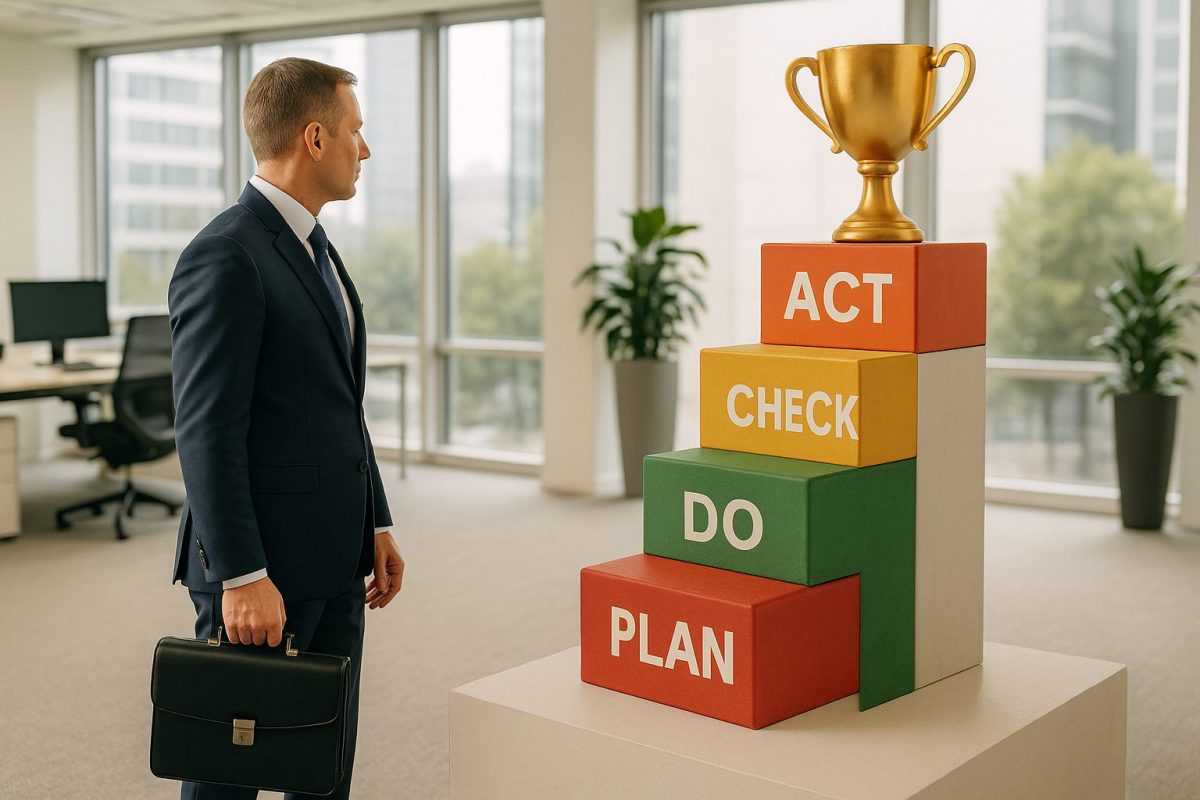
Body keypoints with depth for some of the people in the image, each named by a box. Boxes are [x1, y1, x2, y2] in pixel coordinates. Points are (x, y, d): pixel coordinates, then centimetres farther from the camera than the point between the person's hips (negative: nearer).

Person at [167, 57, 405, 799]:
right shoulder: (225, 256, -16)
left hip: (334, 562, 9)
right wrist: (242, 578, -21)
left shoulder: (315, 248, 14)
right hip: (262, 568, -9)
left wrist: (376, 524, 15)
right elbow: (207, 432, -20)